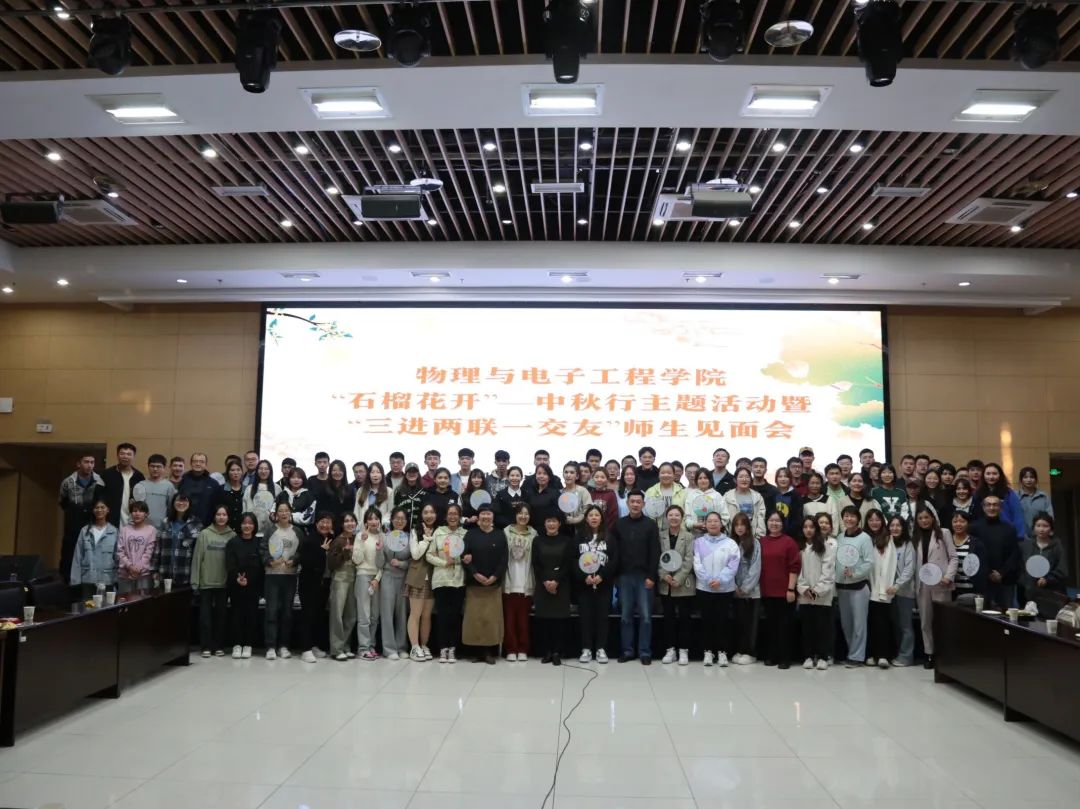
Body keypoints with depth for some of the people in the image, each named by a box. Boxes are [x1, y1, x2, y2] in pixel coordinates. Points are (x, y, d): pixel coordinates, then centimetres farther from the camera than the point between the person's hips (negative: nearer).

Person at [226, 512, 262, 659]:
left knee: (251, 614, 3)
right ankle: (237, 645, 12)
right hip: (236, 586, 0)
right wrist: (237, 578, -24)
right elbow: (230, 565, -7)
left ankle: (248, 645, 12)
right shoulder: (232, 543, 2)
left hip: (253, 586, 0)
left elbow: (261, 566, 1)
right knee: (237, 614, 3)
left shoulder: (259, 543, 4)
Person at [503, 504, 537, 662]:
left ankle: (523, 650, 13)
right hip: (509, 581, -1)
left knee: (523, 617, 4)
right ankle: (511, 649, 10)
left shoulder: (533, 534, 4)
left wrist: (536, 582, 3)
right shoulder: (506, 532, 0)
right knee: (509, 617, 2)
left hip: (526, 582, 1)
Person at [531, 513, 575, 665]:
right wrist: (545, 582, -10)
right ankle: (545, 652, 10)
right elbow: (535, 565, 2)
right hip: (542, 585, 1)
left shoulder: (566, 541, 3)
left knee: (559, 618, -2)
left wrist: (556, 581, -12)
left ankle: (557, 653, 5)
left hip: (561, 586, -1)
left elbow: (568, 565, -2)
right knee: (543, 618, 0)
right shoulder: (538, 541, 6)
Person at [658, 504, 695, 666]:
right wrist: (664, 575, -14)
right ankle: (670, 649, 16)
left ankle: (683, 650, 12)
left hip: (683, 585, -2)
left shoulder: (688, 537, -1)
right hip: (665, 585, 2)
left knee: (684, 617, 3)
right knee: (668, 617, 7)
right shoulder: (660, 536, 5)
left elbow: (689, 561, -8)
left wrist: (678, 579, -15)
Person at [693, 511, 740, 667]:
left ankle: (722, 651, 12)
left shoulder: (730, 543, 2)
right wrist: (709, 580, -16)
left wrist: (720, 580, -17)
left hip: (725, 588, 0)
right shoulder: (698, 542, 4)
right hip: (704, 588, 1)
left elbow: (733, 566, -7)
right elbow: (697, 565, -5)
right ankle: (708, 651, 15)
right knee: (707, 620, 6)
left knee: (723, 620, 2)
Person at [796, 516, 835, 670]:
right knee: (807, 626, 7)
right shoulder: (800, 547, 11)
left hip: (823, 594, -4)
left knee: (823, 626, 0)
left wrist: (818, 589, -12)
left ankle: (823, 657, 9)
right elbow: (797, 569, 7)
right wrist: (803, 588, -6)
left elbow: (828, 569, -8)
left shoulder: (827, 544, -3)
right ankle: (809, 656, 14)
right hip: (805, 595, 4)